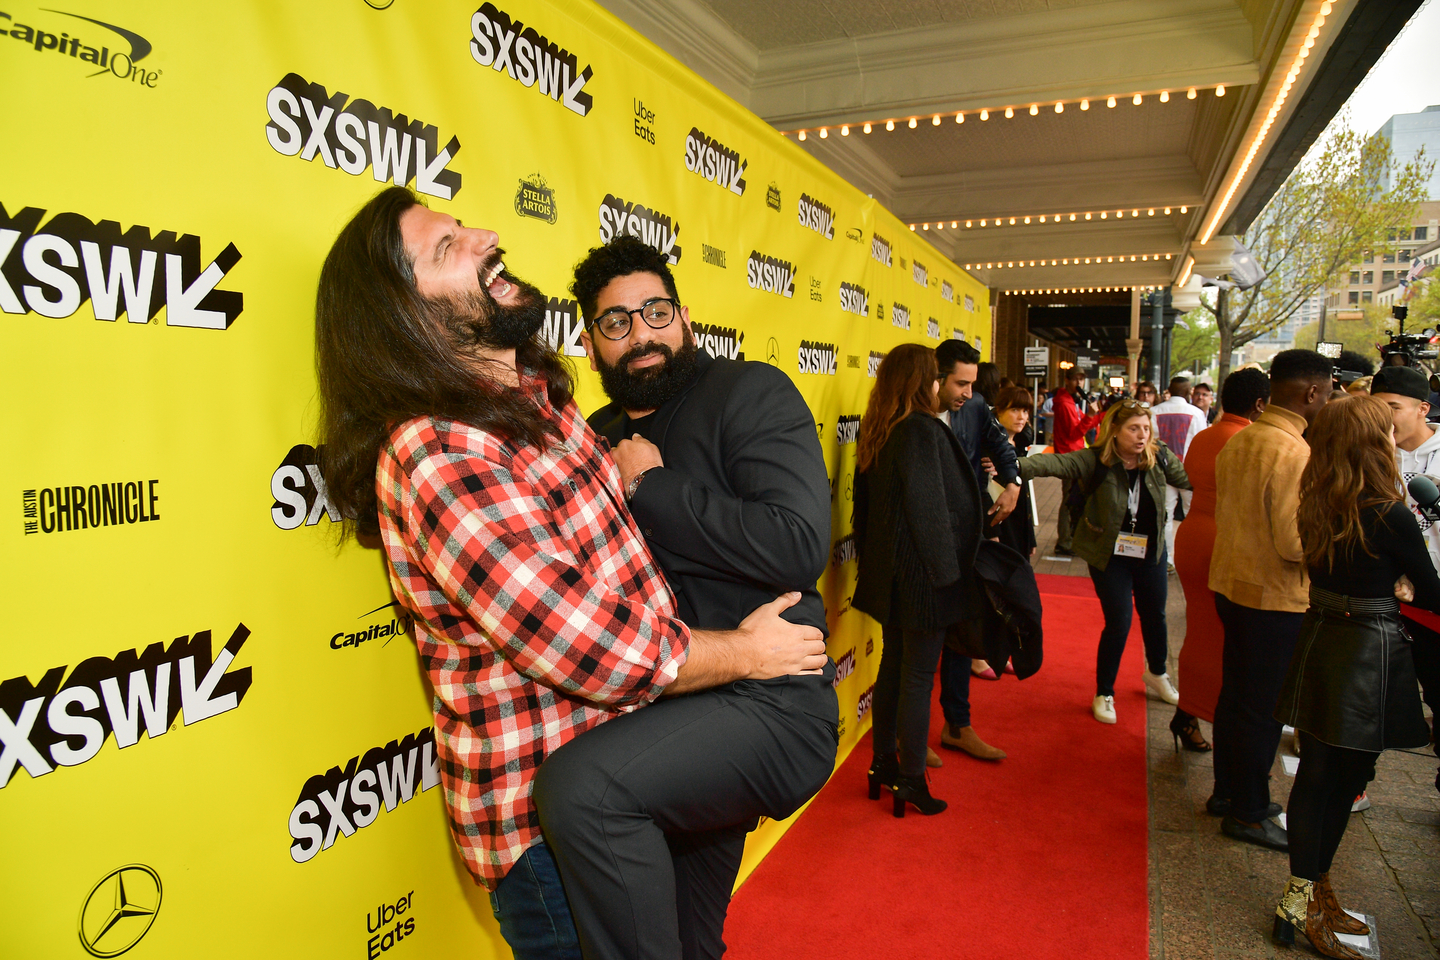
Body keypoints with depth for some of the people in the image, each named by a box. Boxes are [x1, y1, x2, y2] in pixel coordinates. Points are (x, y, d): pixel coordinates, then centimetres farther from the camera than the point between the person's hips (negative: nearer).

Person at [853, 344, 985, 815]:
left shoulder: (876, 434, 7)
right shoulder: (923, 431, -18)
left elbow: (864, 503, 12)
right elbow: (930, 508, -20)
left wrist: (872, 562, 19)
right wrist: (946, 571, -13)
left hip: (887, 573, 8)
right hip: (921, 573, -8)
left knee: (892, 667, 18)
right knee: (918, 676, 3)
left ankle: (883, 763, 30)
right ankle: (910, 780, 14)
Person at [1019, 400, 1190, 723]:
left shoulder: (1160, 458, -7)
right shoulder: (1096, 461, -20)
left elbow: (1190, 479, 6)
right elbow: (1055, 463, -34)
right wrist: (1017, 467, -50)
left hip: (1150, 552, 5)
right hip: (1109, 554, -4)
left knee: (1154, 615, 19)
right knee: (1119, 621, -5)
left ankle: (1157, 674, 48)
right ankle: (1104, 694, 15)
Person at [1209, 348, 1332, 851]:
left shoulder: (1237, 442, 5)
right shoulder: (1295, 453, -22)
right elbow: (1295, 543, -23)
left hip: (1232, 584, 8)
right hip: (1276, 600, -8)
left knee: (1234, 693, 19)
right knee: (1263, 707, 5)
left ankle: (1227, 791, 34)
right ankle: (1248, 814, 19)